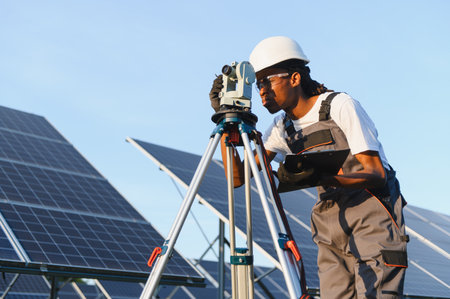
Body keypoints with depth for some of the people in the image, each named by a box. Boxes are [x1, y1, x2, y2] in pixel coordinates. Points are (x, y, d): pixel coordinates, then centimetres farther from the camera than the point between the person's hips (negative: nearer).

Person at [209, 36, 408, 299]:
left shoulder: (340, 106, -12)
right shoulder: (282, 127, 6)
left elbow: (377, 174, -17)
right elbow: (238, 177, 3)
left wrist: (320, 178, -34)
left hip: (373, 217, -6)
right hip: (330, 223, 6)